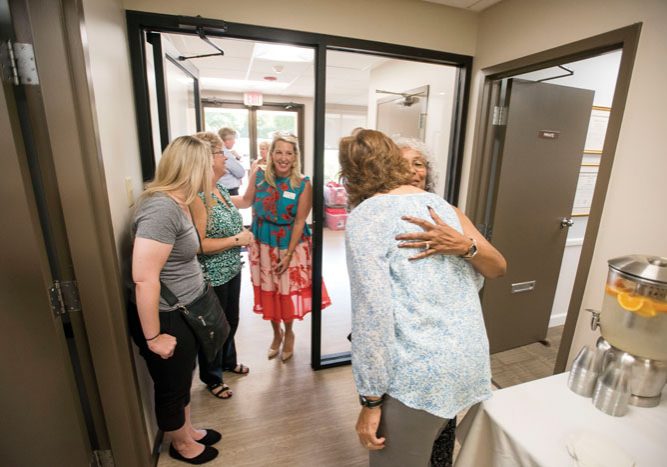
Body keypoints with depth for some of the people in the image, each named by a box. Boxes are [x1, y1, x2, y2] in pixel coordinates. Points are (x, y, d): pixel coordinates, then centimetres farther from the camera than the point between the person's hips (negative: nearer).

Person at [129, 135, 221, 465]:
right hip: (166, 318, -9)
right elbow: (143, 278, -29)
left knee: (183, 381, 27)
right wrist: (153, 336, -22)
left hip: (184, 313, 9)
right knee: (171, 388, 17)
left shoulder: (177, 204, 4)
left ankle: (188, 431, 50)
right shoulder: (161, 208, -27)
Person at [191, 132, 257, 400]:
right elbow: (197, 245, -29)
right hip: (211, 277, -8)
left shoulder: (219, 190, 4)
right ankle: (212, 378, 38)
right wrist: (236, 239, -22)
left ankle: (228, 361, 51)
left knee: (231, 321, 25)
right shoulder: (197, 197, -24)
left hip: (231, 270, 9)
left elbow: (245, 202, 23)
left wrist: (253, 176, 12)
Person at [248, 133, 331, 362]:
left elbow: (299, 222, -12)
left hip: (291, 246, -2)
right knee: (268, 292, 13)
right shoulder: (260, 177, -4)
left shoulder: (303, 184, -12)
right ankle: (276, 333, 39)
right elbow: (254, 211, 6)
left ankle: (289, 334, 38)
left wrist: (288, 254, -14)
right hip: (263, 245, 3)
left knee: (289, 293, 9)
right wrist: (252, 241, 6)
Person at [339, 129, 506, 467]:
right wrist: (464, 246, -7)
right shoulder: (440, 204, 9)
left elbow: (372, 312, -20)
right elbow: (497, 267, 14)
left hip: (418, 374, -7)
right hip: (470, 360, 7)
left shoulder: (365, 216, -13)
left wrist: (370, 400, -11)